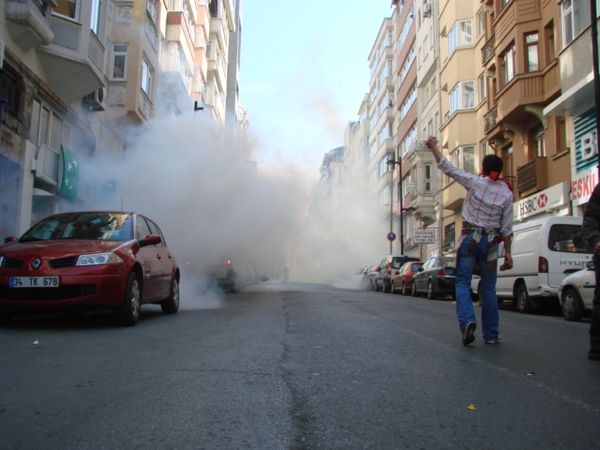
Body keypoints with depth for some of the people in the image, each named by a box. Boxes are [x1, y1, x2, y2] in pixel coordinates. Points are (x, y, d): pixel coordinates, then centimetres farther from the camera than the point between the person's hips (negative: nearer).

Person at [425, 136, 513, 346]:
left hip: (470, 239, -2)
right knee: (488, 288, 10)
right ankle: (491, 334, 14)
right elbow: (506, 228, 0)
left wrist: (433, 147, 11)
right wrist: (508, 252, 7)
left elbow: (448, 168, 0)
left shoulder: (475, 182, -6)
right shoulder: (506, 193, -1)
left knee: (463, 283, 3)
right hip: (491, 242, 2)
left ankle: (467, 320, -22)